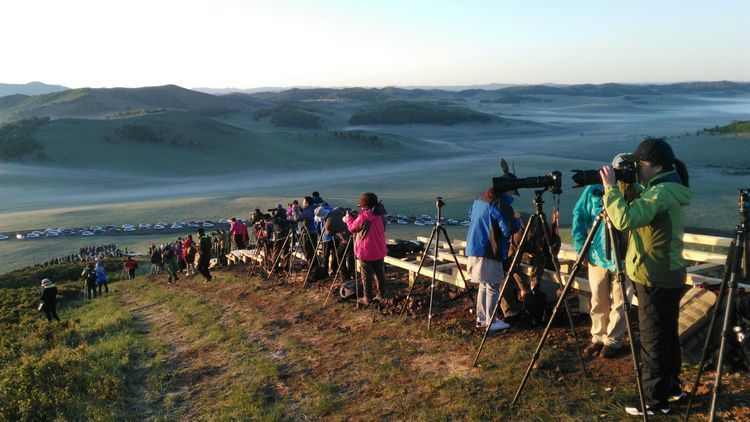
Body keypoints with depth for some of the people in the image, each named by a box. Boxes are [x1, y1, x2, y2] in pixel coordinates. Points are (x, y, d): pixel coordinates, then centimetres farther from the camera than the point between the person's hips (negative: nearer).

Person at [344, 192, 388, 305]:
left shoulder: (363, 217, -17)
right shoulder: (380, 216, 1)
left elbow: (352, 228, -4)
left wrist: (348, 218, 15)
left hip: (366, 252, -5)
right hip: (380, 251, 5)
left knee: (367, 276, 4)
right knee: (380, 274, 15)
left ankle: (367, 298, 10)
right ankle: (380, 295, 22)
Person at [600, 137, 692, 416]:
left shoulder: (661, 193, -21)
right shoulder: (670, 191, 12)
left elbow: (624, 219, -35)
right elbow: (637, 216, 19)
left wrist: (610, 187, -24)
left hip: (655, 281, -10)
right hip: (669, 277, 10)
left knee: (653, 342, -1)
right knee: (667, 336, 19)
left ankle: (655, 400, 9)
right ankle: (671, 387, 32)